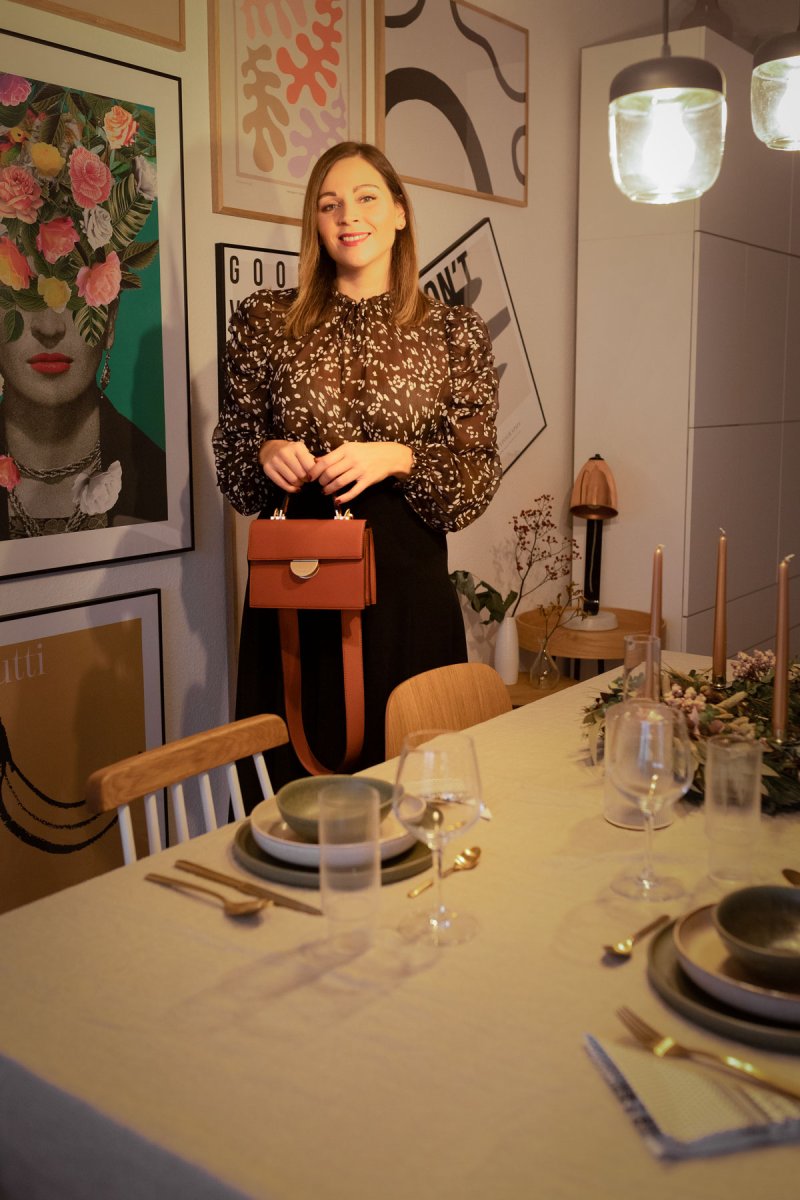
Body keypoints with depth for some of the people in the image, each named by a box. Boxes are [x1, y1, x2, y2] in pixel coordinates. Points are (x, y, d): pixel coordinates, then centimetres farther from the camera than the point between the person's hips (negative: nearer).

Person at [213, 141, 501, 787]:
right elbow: (230, 452, 11)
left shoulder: (455, 332, 3)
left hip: (406, 584, 0)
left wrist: (397, 458, -14)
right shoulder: (265, 320, 6)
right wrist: (266, 453, -10)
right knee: (294, 779, 9)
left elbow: (481, 473, 2)